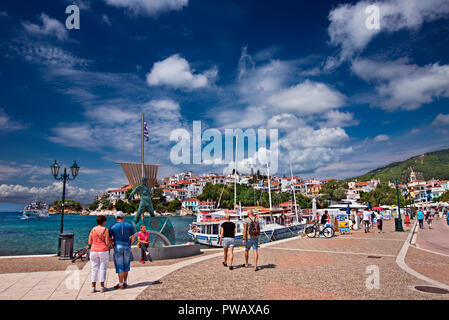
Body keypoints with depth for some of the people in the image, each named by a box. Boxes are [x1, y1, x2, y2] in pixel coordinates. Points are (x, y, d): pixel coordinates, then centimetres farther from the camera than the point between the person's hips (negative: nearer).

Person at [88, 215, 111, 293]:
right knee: (103, 268, 5)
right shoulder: (105, 230, -9)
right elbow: (107, 242, -12)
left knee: (94, 269, 8)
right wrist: (111, 243, 9)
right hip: (103, 251, -3)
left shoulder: (93, 230, 3)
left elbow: (90, 242, 4)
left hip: (94, 251, 3)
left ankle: (93, 287, 8)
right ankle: (102, 286, 7)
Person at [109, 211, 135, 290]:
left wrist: (112, 245, 12)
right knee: (126, 265, 14)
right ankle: (125, 283, 20)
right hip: (127, 247, 3)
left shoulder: (113, 226, -3)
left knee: (119, 266, 3)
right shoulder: (129, 225, 4)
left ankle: (121, 284, 6)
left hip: (118, 247, -3)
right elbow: (132, 237, 5)